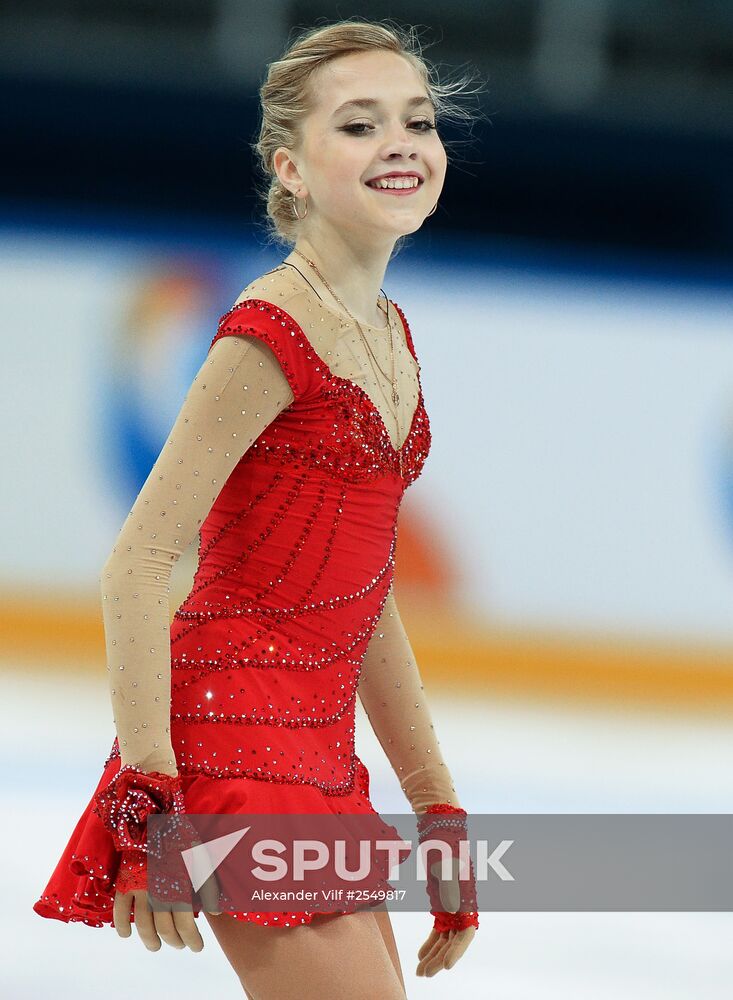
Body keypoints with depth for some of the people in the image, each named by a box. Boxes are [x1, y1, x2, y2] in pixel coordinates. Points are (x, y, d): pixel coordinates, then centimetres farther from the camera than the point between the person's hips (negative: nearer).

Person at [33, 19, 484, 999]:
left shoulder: (389, 333, 13)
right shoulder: (273, 335, -13)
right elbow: (137, 564, -17)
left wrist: (440, 810, 19)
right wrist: (148, 798, -21)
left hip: (320, 752, 9)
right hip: (235, 740, -9)